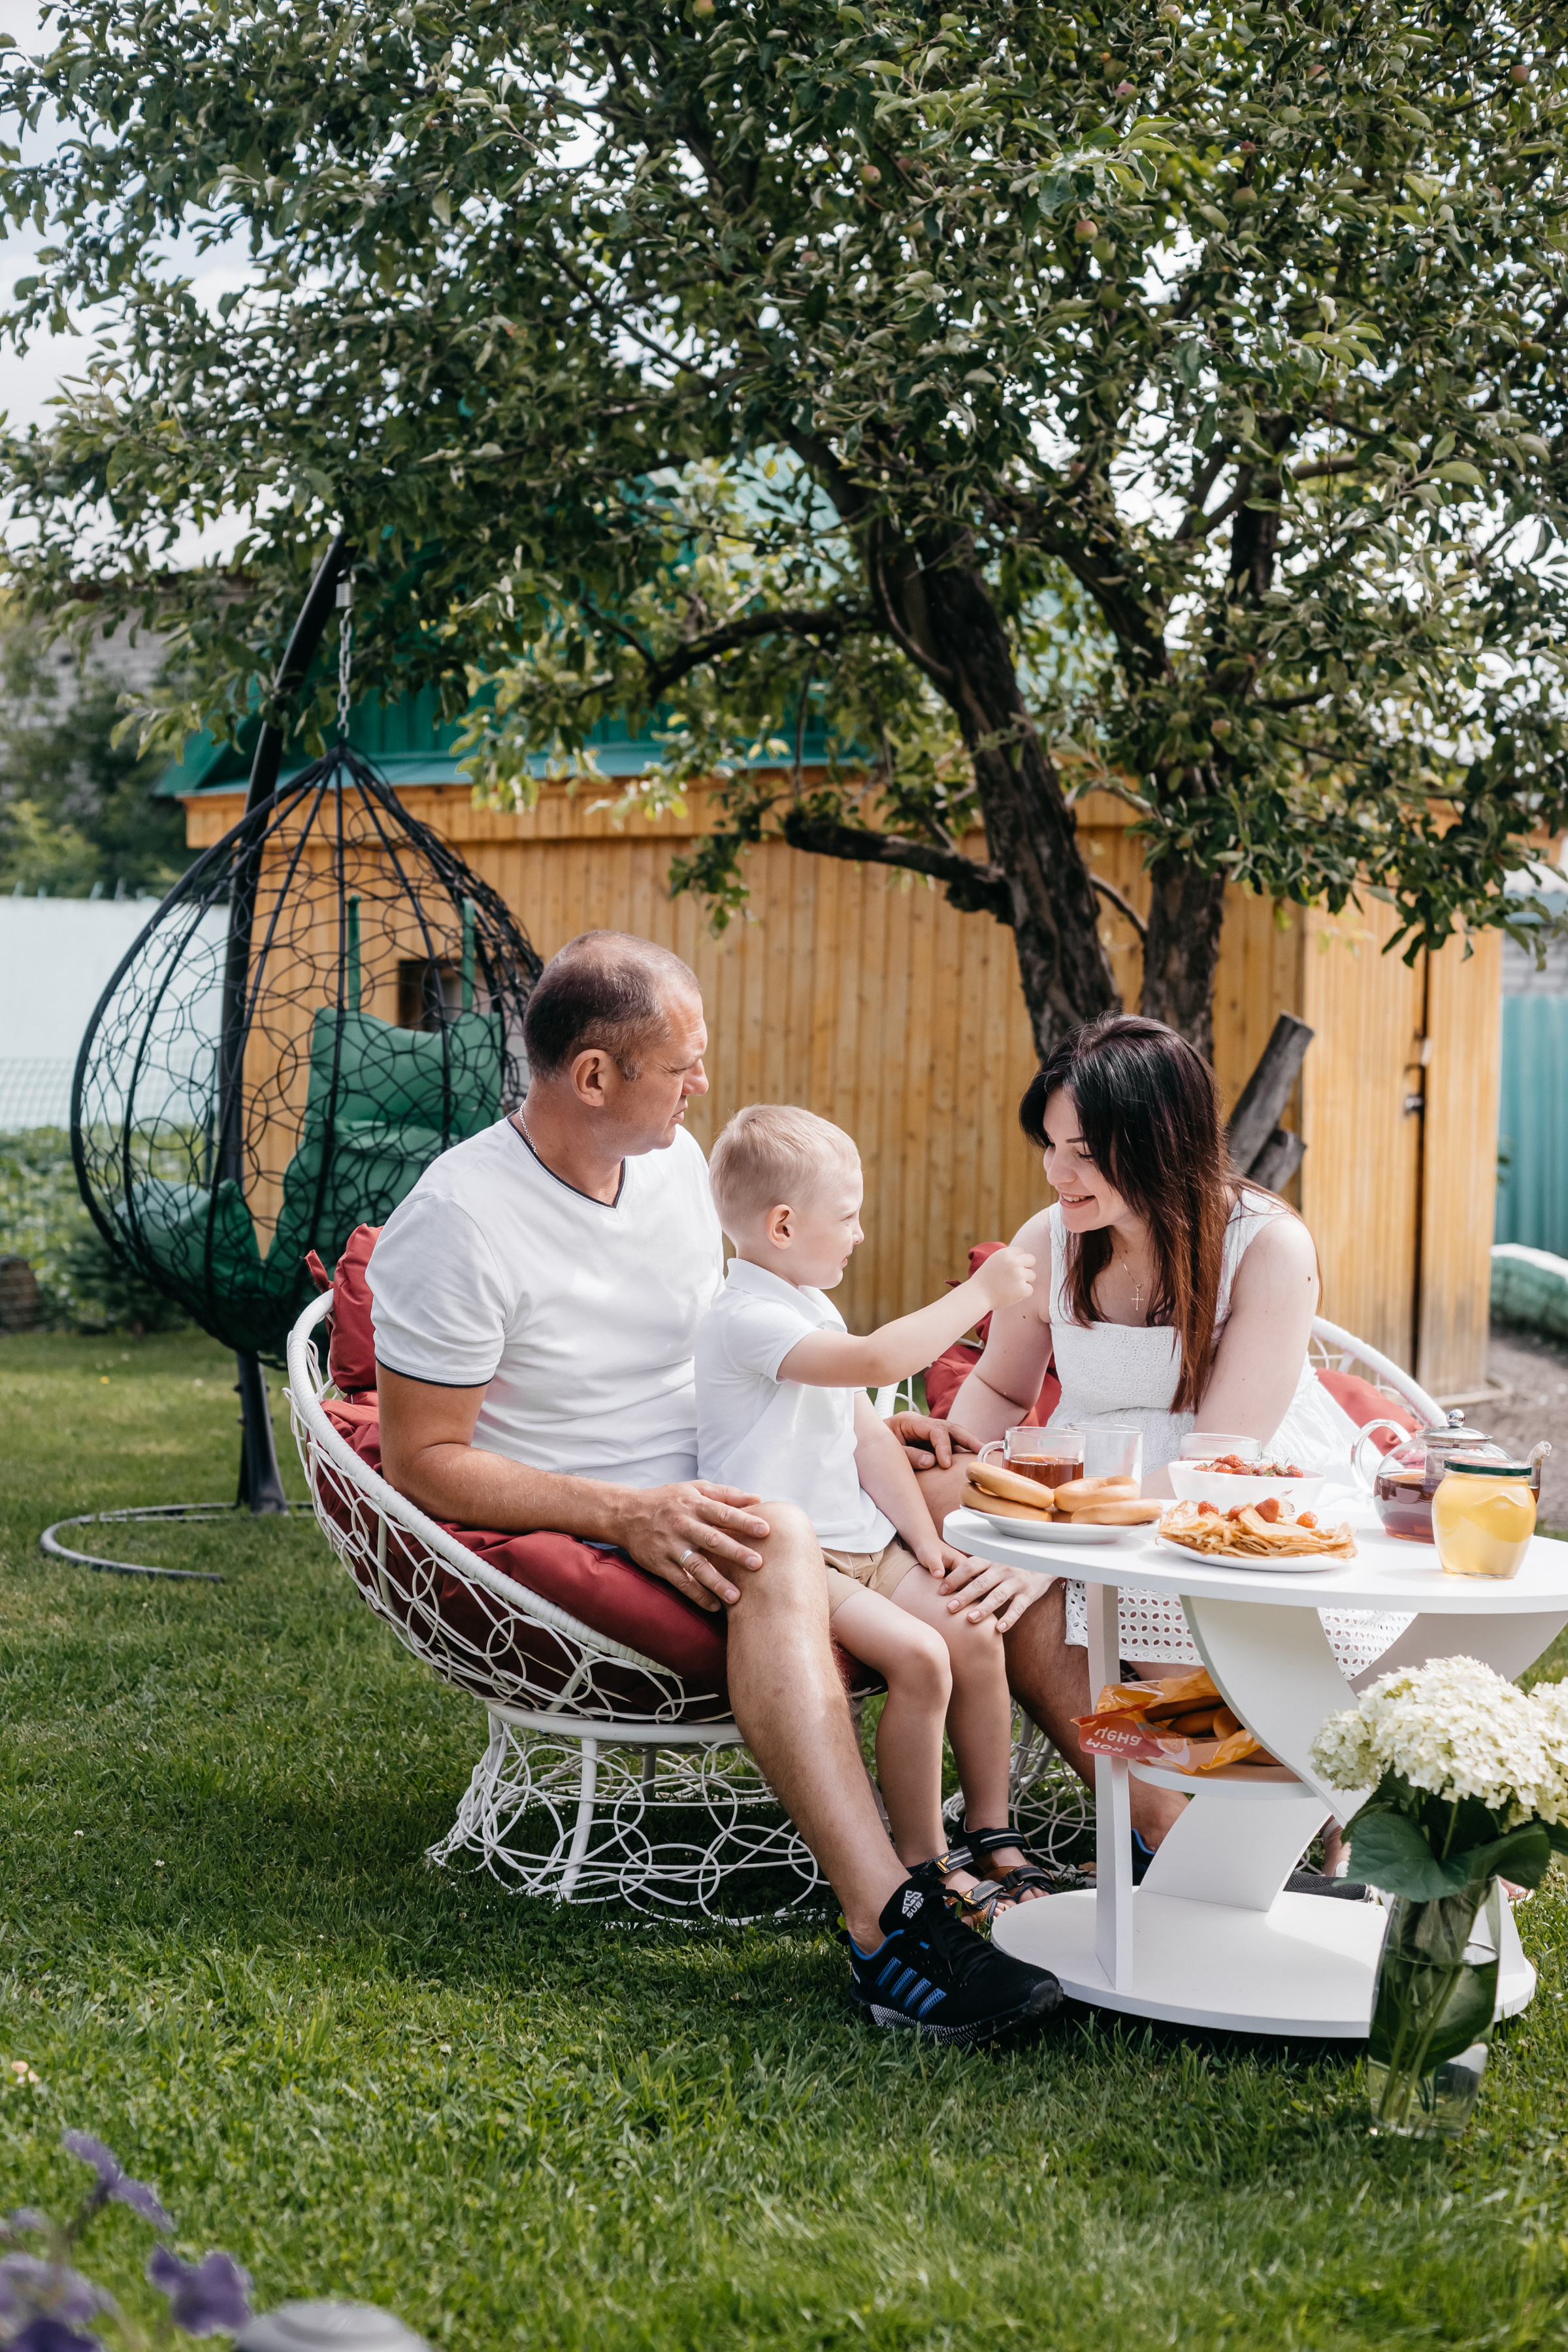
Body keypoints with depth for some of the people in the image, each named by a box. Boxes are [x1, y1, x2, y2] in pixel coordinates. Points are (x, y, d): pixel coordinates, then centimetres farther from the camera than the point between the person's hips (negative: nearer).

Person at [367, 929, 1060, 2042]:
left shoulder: (675, 1157, 7)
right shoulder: (456, 1223, -16)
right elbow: (422, 1460, -15)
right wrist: (629, 1513, -25)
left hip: (705, 1499, 8)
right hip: (570, 1535, -8)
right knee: (777, 1543, -37)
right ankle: (886, 1929, -47)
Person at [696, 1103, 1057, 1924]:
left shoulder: (812, 1308, 17)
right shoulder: (747, 1318, -18)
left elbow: (868, 1433, 18)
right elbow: (876, 1361, -31)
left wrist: (923, 1537, 9)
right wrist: (979, 1294, -24)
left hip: (862, 1544, 10)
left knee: (977, 1637, -4)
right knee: (919, 1656, -24)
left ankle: (993, 1837, 9)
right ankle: (920, 1860, -10)